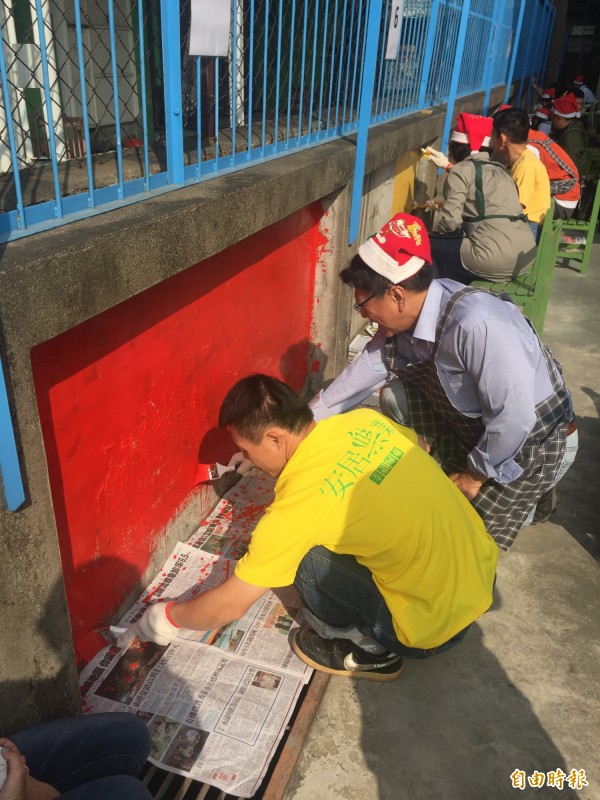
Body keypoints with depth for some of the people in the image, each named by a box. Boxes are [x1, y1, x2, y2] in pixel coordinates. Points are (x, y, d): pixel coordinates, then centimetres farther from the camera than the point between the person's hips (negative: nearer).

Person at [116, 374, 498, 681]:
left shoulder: (296, 507, -23)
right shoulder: (366, 419, -6)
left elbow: (229, 605, -11)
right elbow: (418, 444, 18)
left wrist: (169, 617, 8)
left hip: (437, 626, -7)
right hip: (484, 568, 8)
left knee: (303, 555, -6)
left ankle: (369, 651, 12)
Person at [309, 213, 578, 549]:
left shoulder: (477, 326, -38)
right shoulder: (406, 318, -13)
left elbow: (515, 416, -34)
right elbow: (363, 374, -4)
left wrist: (476, 474, -18)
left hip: (534, 443, -7)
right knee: (395, 396, -3)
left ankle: (527, 497, 19)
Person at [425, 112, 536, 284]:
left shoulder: (462, 169, -1)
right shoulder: (498, 168, 21)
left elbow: (450, 220, -10)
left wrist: (433, 228, 11)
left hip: (497, 258, -8)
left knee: (431, 244, 11)